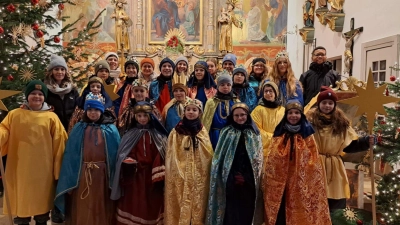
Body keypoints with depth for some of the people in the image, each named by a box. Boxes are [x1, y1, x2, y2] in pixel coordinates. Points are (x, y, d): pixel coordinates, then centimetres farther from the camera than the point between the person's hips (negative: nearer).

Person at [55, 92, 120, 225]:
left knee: (101, 209, 9)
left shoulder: (111, 129, 3)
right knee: (81, 210, 9)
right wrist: (69, 180, -3)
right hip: (82, 174, 1)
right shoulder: (78, 129, 6)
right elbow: (70, 154, 3)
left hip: (102, 174, -1)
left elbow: (116, 153, -1)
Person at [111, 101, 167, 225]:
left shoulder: (157, 135, 3)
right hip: (134, 176, 0)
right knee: (134, 205, 4)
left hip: (151, 175, 0)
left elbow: (160, 156, -3)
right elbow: (123, 155, 3)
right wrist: (128, 161, -19)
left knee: (151, 206, 6)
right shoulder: (130, 135, 5)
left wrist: (159, 176, -12)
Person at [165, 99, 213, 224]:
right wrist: (177, 173, -7)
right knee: (181, 206, 0)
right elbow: (172, 156, 0)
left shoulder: (203, 131, 8)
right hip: (180, 176, -1)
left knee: (198, 205, 6)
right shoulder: (176, 132, 2)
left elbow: (209, 154, 2)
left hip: (199, 176, 2)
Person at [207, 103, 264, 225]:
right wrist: (234, 177, -6)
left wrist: (246, 177, -3)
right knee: (231, 213, -1)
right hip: (230, 181, -1)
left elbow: (258, 158, 7)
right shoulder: (226, 132, 6)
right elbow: (219, 157, 2)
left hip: (249, 182, 1)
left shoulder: (254, 133, 10)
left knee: (246, 211, 5)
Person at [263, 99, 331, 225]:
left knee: (301, 210, 2)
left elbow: (313, 161, 3)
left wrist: (314, 180, -6)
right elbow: (271, 160, 7)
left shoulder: (307, 134, 4)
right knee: (282, 211, 1)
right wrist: (267, 179, 1)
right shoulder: (279, 133, 6)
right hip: (281, 179, 1)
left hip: (302, 180, 0)